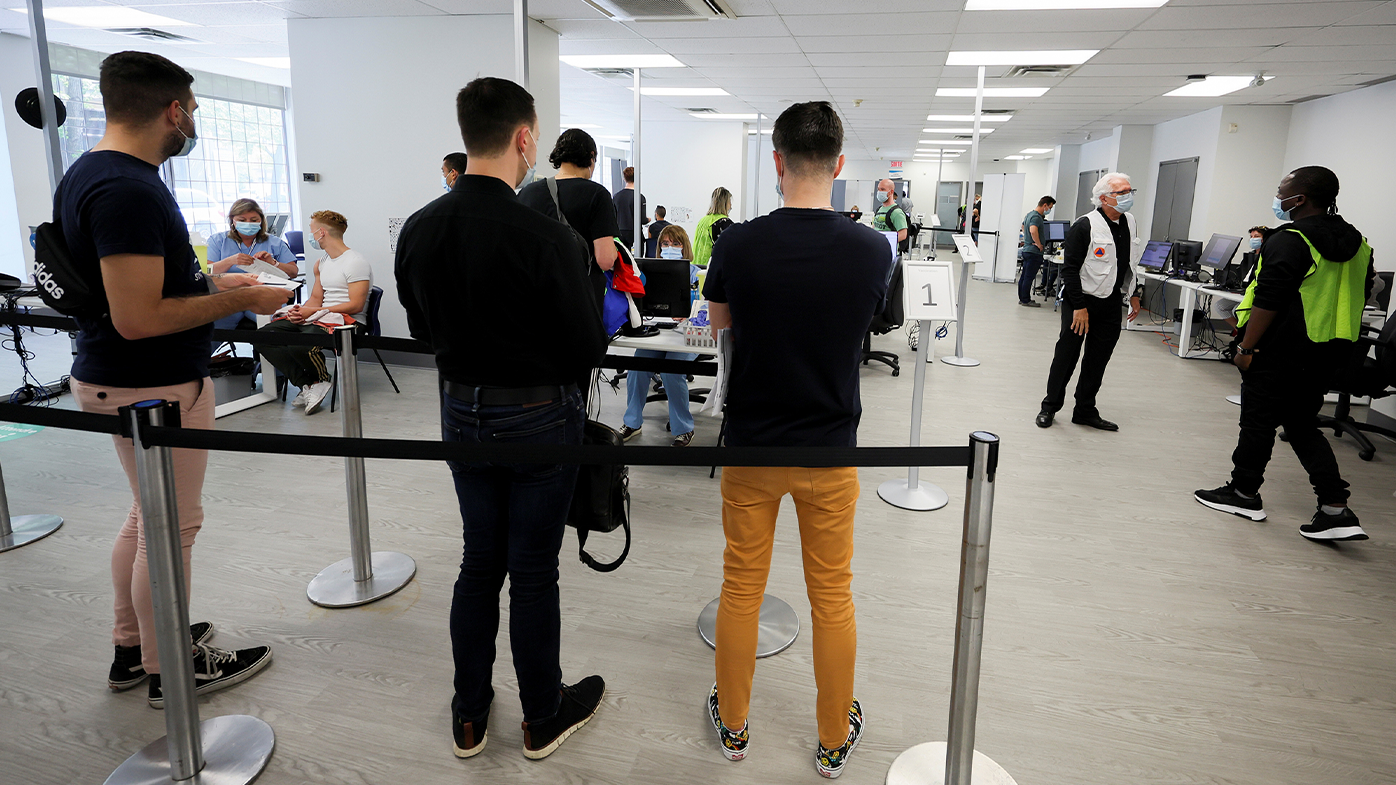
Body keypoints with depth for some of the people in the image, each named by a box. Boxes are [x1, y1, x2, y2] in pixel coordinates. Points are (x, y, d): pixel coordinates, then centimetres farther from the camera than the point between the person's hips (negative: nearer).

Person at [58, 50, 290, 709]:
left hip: (118, 381, 10)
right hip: (152, 389, -10)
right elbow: (138, 319, -28)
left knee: (148, 517, 22)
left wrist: (210, 281, 15)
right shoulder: (128, 190, -24)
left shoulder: (93, 174, 9)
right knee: (171, 528, 4)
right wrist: (238, 301, -18)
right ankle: (168, 672, 21)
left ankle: (131, 648, 37)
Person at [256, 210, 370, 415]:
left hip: (345, 320, -9)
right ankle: (308, 384, -17)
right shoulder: (321, 262, 20)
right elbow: (316, 298, 21)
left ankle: (323, 380, -3)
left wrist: (313, 311, -16)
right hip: (319, 316, 9)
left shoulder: (356, 262, -9)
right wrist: (300, 311, -4)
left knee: (299, 345, -35)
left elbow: (356, 305, -16)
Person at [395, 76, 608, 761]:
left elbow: (422, 330, 8)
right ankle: (544, 717, 30)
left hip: (462, 413, 6)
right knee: (533, 574, 9)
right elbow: (587, 350, -17)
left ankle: (469, 717, 33)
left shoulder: (419, 229, -3)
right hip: (539, 421, -5)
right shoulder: (545, 237, -22)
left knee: (478, 564, 19)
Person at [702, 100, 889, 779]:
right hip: (830, 451, 1)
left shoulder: (739, 244, -14)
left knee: (741, 587, 15)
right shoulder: (871, 249, -11)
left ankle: (733, 724, 31)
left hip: (751, 448, 0)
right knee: (832, 597, 14)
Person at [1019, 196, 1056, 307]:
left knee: (1024, 276, 13)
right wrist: (1039, 245, -24)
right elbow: (1033, 230, -35)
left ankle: (1022, 298, 20)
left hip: (1026, 249, 10)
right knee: (1029, 277, -4)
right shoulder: (1037, 217, -18)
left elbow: (1023, 227, 32)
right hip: (1034, 252, -10)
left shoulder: (1029, 214, 14)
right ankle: (1026, 300, 0)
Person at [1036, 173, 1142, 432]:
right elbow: (1070, 269, -16)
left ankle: (1085, 411, 21)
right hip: (1081, 301, -6)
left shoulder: (1130, 223, 8)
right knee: (1066, 357, 3)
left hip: (1111, 303, 6)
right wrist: (1079, 306, -19)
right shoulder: (1085, 226, -14)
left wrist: (1133, 294, 20)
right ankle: (1049, 407, 17)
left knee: (1098, 360, 10)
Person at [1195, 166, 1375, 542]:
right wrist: (1336, 339, 25)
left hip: (1281, 352, -8)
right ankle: (1336, 509, 7)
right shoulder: (1357, 244, 12)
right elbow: (1359, 297, 18)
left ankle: (1244, 492, 19)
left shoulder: (1290, 241, -16)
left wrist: (1247, 347, -17)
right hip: (1330, 355, 8)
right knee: (1303, 425, 15)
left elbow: (1268, 300, -21)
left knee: (1259, 421, 6)